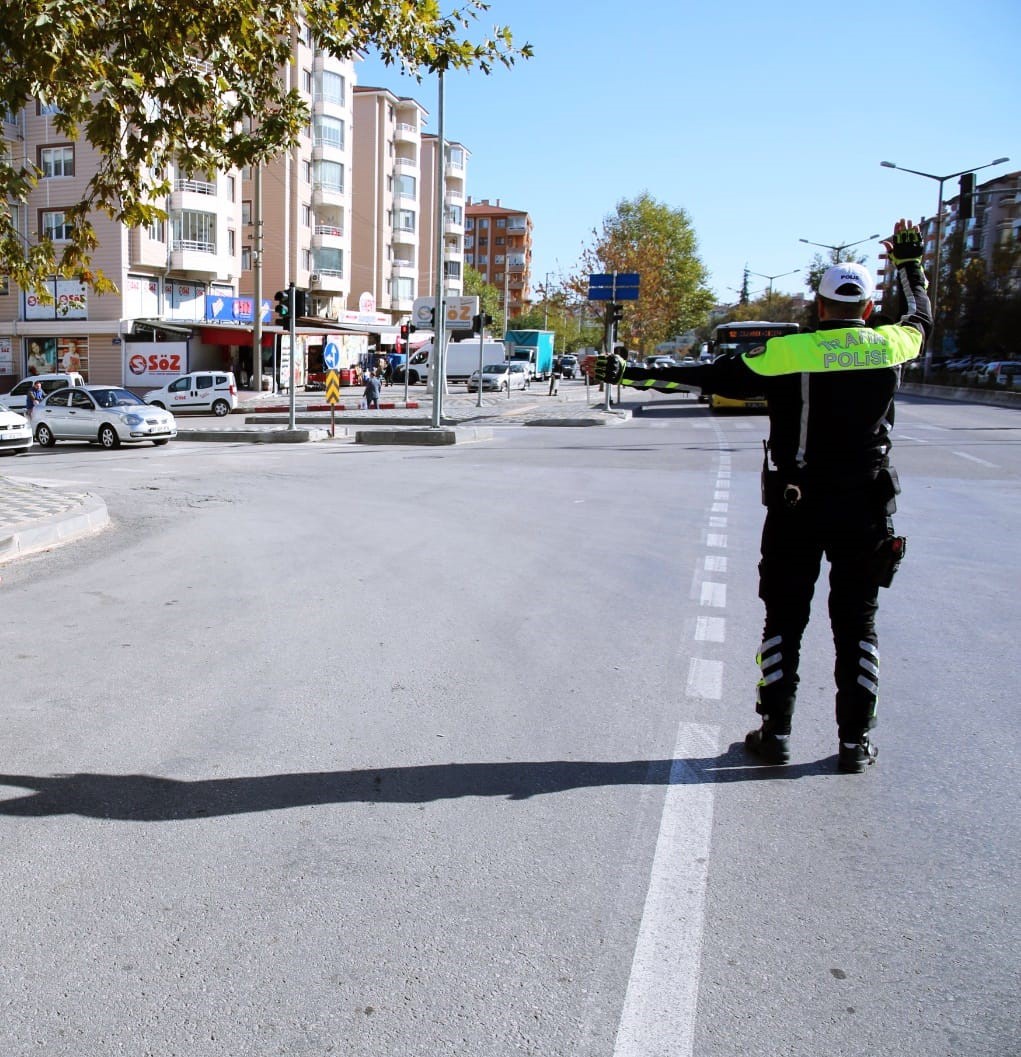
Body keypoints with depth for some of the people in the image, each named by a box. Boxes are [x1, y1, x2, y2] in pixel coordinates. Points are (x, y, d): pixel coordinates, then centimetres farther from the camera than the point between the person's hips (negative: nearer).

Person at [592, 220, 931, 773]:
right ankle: (855, 741, 14)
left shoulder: (787, 352, -9)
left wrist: (633, 373, -4)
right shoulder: (889, 346, 0)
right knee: (857, 624, 11)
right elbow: (920, 321, 23)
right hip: (867, 508, 2)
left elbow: (711, 376, -9)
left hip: (796, 506, -2)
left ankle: (775, 732, 14)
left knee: (784, 620, 10)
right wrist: (909, 264, 39)